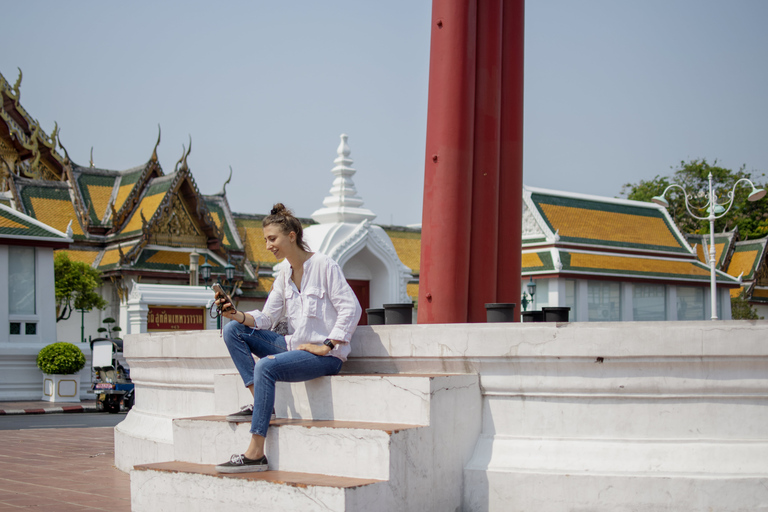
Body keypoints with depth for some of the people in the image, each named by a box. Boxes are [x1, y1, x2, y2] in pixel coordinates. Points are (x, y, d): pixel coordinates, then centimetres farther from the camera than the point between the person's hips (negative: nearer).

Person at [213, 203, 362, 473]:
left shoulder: (324, 265, -9)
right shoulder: (284, 276, 13)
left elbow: (351, 309, -14)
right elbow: (267, 318, 8)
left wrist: (326, 346, -18)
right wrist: (237, 314, -10)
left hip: (326, 354, -8)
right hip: (294, 346, 8)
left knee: (265, 367, -33)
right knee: (233, 330, -2)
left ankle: (255, 454, -32)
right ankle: (260, 404, -8)